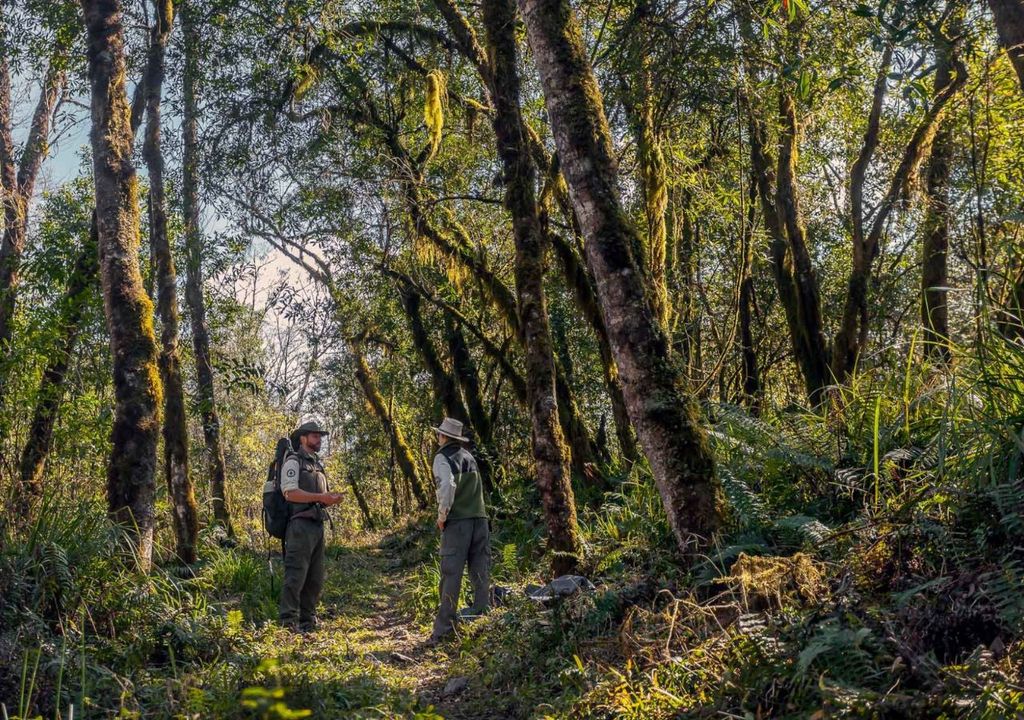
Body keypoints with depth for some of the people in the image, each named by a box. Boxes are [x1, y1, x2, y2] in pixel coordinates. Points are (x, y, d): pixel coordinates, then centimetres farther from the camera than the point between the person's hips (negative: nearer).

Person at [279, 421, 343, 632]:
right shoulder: (293, 462, -3)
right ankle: (288, 621, -11)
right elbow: (290, 493, -15)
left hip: (317, 526, 9)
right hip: (301, 525, -9)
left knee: (315, 578, 10)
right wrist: (321, 497, -18)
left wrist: (332, 499, 4)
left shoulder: (318, 465, 22)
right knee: (296, 574, -12)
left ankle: (308, 621, 16)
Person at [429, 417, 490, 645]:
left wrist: (442, 514, -11)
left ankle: (444, 629, -4)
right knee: (480, 572, 7)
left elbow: (448, 485, -17)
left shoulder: (443, 457, -3)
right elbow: (477, 487, 16)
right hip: (479, 517, 6)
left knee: (451, 575, -5)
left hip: (457, 521, -6)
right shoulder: (469, 456, 18)